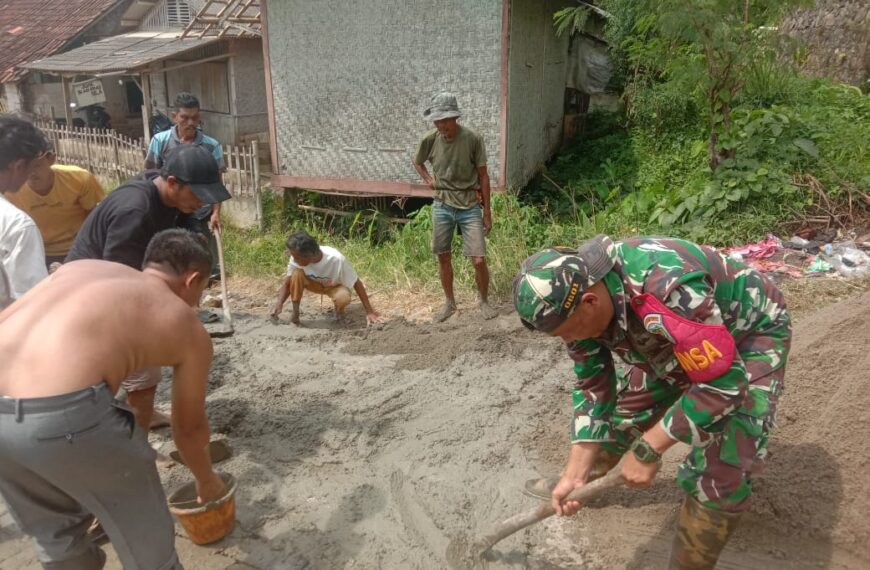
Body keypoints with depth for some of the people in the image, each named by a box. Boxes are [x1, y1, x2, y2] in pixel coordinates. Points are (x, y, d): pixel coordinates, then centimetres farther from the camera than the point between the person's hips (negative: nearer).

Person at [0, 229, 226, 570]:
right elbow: (188, 427, 23)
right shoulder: (189, 330, 13)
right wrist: (206, 480, 41)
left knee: (56, 534, 32)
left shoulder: (82, 267, 24)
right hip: (64, 417, -6)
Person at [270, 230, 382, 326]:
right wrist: (279, 304, -38)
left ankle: (339, 312, 0)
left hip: (335, 286, -2)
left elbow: (356, 283, -28)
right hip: (315, 283, 3)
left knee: (343, 298, -38)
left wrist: (369, 311, -28)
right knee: (296, 274, -30)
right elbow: (287, 283, -19)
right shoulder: (297, 258, -29)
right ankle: (295, 314, -12)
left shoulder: (336, 259, -38)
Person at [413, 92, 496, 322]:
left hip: (470, 208, -2)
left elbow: (483, 176, -5)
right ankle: (449, 302, 30)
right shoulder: (430, 139, -6)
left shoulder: (473, 139, -13)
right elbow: (417, 163, 16)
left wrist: (487, 211, -3)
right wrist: (429, 180, -2)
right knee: (443, 258, 11)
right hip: (442, 207, 3)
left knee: (479, 260, -5)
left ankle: (484, 301, 20)